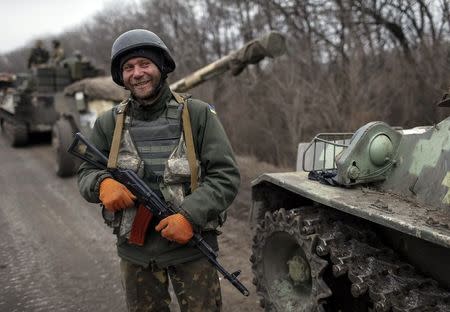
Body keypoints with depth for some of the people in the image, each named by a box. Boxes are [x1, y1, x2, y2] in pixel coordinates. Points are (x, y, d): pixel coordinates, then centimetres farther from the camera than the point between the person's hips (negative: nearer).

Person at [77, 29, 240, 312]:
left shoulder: (199, 115, -7)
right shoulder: (110, 123, 1)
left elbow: (226, 176, -10)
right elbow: (86, 174, 7)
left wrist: (190, 215, -22)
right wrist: (102, 183, -17)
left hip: (190, 244, -2)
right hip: (134, 249, 3)